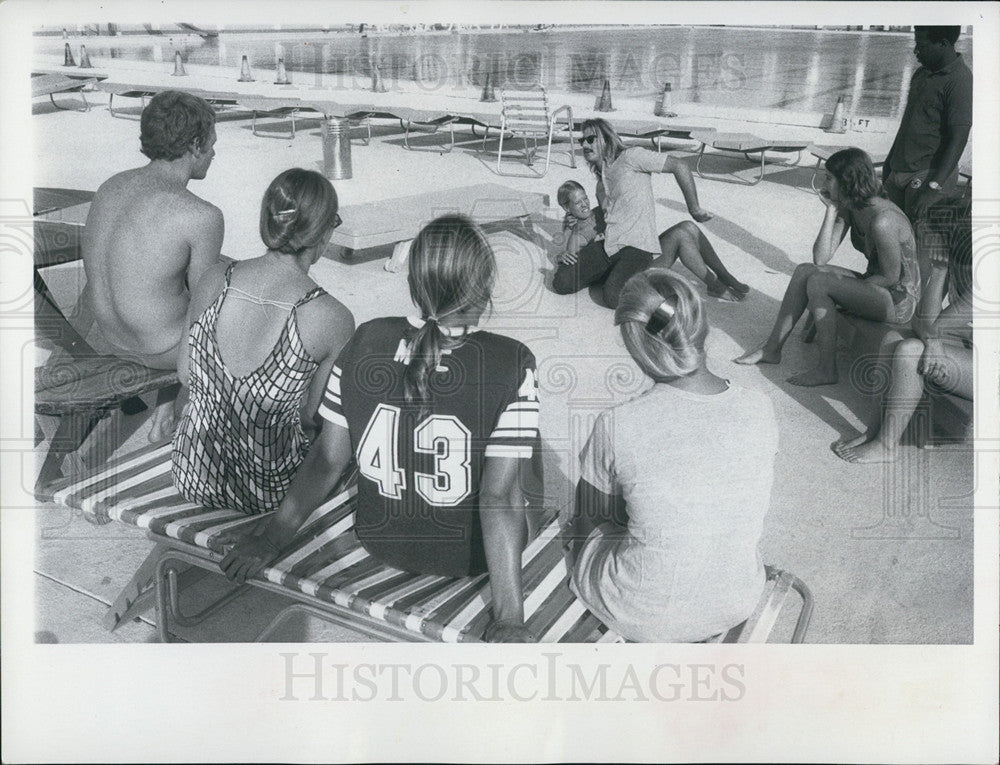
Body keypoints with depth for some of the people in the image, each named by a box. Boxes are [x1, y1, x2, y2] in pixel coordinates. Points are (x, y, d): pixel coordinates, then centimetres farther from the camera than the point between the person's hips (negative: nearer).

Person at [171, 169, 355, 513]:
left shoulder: (214, 280, -10)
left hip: (193, 477, 5)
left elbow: (185, 375, 3)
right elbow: (312, 415, -8)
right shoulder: (332, 318, -21)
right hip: (267, 494, -4)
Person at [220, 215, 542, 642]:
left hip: (381, 540, 4)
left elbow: (326, 460, -11)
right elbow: (500, 499, -28)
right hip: (469, 556, -3)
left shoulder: (366, 344, -16)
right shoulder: (511, 366, -26)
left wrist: (272, 538, 2)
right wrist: (509, 618, -22)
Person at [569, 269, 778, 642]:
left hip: (644, 620, -3)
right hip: (737, 605, 4)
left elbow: (590, 513, -5)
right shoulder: (760, 411, -13)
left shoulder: (617, 426, -25)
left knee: (585, 528, 26)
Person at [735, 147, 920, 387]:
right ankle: (772, 349, 4)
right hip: (874, 285, 9)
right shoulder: (848, 209, 0)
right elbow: (821, 258, -5)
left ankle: (827, 369, -14)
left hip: (900, 302, -9)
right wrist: (831, 210, -10)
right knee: (804, 270, -1)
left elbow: (891, 277, -22)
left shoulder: (882, 221, -28)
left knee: (818, 282, -22)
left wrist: (847, 286, -13)